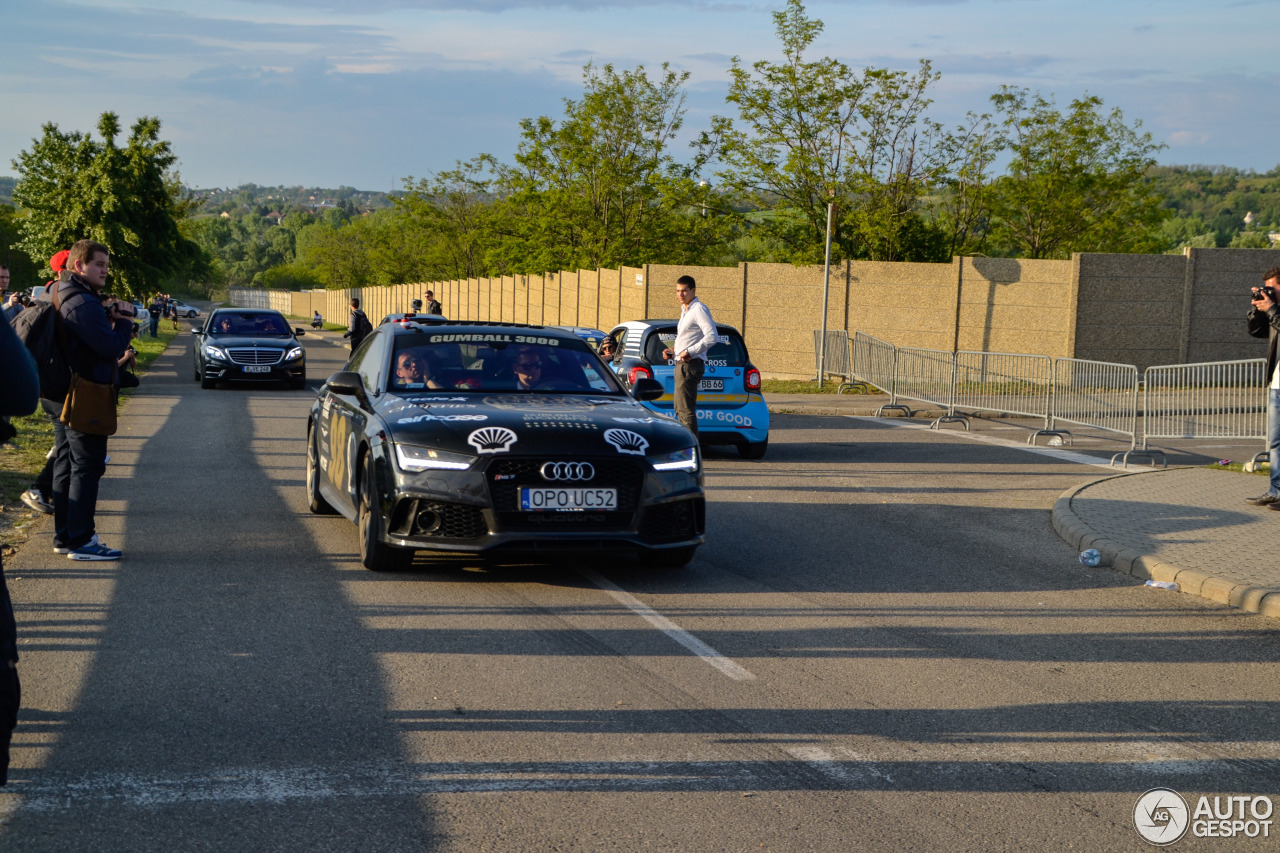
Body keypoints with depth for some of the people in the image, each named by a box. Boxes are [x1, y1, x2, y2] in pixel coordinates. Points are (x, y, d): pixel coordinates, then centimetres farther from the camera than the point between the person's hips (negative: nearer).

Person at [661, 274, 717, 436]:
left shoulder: (699, 310, -12)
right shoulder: (685, 310, 19)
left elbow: (711, 337, -22)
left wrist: (690, 352, -22)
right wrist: (673, 350, 14)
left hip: (690, 365, -11)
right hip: (681, 364, 11)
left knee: (686, 410, -12)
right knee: (679, 410, 16)